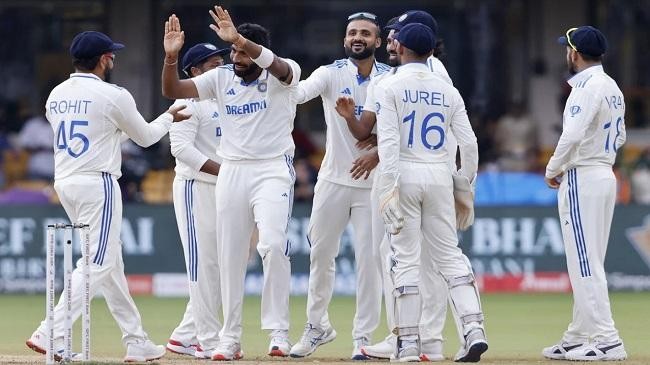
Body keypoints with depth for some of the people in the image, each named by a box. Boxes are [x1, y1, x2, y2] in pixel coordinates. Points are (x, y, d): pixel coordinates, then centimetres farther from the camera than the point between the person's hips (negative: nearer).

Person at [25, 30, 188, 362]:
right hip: (97, 183, -8)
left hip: (64, 183, 8)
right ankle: (50, 334, -20)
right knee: (96, 265, -8)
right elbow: (145, 136, 3)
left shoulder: (56, 96, 9)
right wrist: (169, 117, 23)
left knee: (111, 262, 14)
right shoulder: (113, 96, -11)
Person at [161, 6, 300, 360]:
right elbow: (172, 90, -1)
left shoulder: (280, 74, -7)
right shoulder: (222, 77, 5)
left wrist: (241, 40, -46)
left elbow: (279, 67, -32)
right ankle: (230, 339, 13)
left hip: (273, 169, -5)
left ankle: (278, 331, -18)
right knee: (229, 256, 6)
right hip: (231, 172, 5)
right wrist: (171, 56, -20)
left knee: (273, 244, -23)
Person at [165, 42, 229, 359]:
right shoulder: (189, 103, -9)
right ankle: (209, 341, -4)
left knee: (220, 268, 9)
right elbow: (181, 147, -19)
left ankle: (184, 337, 16)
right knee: (203, 265, -7)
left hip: (224, 190, 9)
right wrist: (224, 170, -24)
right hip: (197, 188, -9)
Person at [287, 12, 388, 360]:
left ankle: (363, 338, 6)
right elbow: (297, 92, -22)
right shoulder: (331, 74, -3)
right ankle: (317, 326, 27)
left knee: (369, 261, -2)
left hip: (374, 183, -1)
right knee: (320, 255, 10)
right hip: (333, 181, 1)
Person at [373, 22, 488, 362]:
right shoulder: (447, 90, 8)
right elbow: (469, 142, 4)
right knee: (449, 254, 7)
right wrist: (465, 184, 15)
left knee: (405, 257, 0)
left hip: (404, 173, -3)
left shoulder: (389, 86, -5)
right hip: (439, 176, 3)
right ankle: (473, 327, -7)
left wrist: (388, 187, -18)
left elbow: (388, 139, -14)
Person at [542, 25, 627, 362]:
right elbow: (619, 136, 22)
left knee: (584, 262, -10)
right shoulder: (612, 88, 14)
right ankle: (578, 338, 18)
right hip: (606, 174, 10)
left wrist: (552, 170, -11)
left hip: (582, 179, -10)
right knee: (587, 263, 14)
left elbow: (572, 135, -25)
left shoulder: (588, 87, -16)